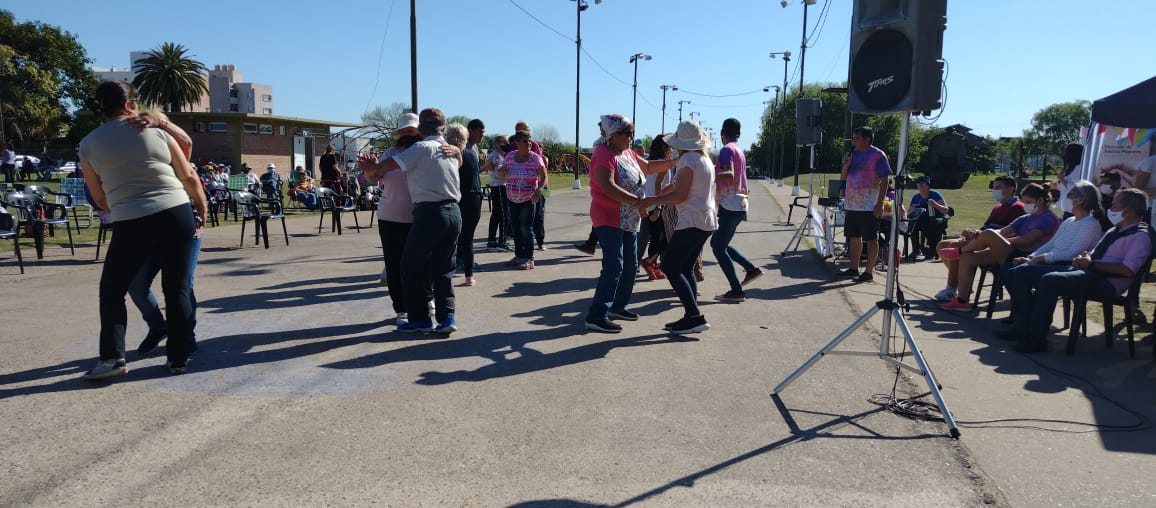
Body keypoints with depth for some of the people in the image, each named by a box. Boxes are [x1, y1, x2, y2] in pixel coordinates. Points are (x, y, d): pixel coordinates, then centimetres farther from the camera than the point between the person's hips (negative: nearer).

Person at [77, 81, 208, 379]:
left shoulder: (89, 144, 8)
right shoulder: (155, 131, 6)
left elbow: (101, 200, 11)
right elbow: (189, 178, 5)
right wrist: (201, 211, 18)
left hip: (131, 225, 0)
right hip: (177, 216, 1)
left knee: (112, 290, 18)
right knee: (177, 289, 10)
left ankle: (113, 357, 11)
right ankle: (179, 358, 12)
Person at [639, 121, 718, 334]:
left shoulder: (688, 160, -13)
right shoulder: (705, 158, 15)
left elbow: (679, 196, -16)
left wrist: (652, 201, -11)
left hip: (693, 222, -10)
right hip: (707, 220, 10)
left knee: (670, 267, -7)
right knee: (685, 268, 13)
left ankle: (695, 316, -11)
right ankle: (692, 317, 12)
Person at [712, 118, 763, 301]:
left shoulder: (727, 150, -12)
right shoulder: (739, 151, 16)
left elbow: (729, 176, -27)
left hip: (730, 205, -9)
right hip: (739, 204, 9)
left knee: (719, 248, -5)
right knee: (718, 243, 18)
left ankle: (736, 291, -6)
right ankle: (751, 268, 17)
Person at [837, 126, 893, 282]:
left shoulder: (877, 155, -7)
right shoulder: (853, 154, 12)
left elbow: (884, 180, -9)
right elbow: (844, 178, 17)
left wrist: (879, 204, -16)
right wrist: (845, 165, -4)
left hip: (869, 206, -7)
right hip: (852, 204, 7)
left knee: (871, 239, -1)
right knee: (854, 237, 12)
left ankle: (868, 272, 2)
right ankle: (853, 268, 22)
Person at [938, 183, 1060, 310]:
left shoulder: (1049, 219, -2)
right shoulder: (1026, 218, 24)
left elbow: (1027, 240, -16)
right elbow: (1002, 232, 12)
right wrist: (978, 236, -7)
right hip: (1012, 254, 9)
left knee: (989, 234, -28)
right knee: (966, 258, -4)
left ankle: (958, 251, 1)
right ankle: (961, 301, -7)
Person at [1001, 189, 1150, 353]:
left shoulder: (1140, 237, -3)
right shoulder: (1113, 231, 25)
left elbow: (1128, 270, -17)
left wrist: (1092, 264, -15)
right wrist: (1084, 258, 2)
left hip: (1106, 283, -9)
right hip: (1088, 273, 9)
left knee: (1049, 280, -32)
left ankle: (1037, 339, -27)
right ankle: (1023, 326, -9)